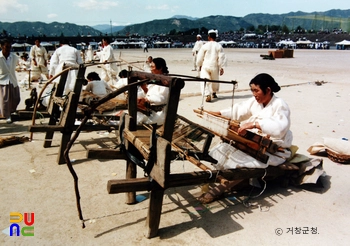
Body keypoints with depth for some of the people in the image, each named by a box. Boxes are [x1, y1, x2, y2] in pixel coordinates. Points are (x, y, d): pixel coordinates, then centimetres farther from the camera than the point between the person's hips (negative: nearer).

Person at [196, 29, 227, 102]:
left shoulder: (205, 46, -4)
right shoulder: (219, 46, -2)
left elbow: (200, 57, 2)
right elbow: (221, 57, -3)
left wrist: (199, 65, 18)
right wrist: (221, 67, 3)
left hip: (205, 66, -2)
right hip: (214, 67, 2)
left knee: (205, 81, -4)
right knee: (215, 80, 22)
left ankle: (208, 95, -22)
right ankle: (214, 93, 42)